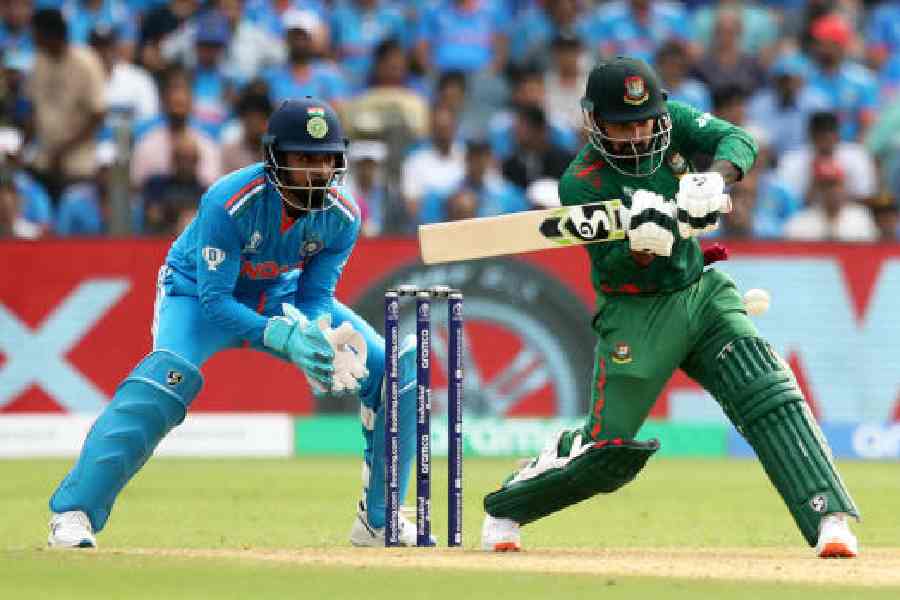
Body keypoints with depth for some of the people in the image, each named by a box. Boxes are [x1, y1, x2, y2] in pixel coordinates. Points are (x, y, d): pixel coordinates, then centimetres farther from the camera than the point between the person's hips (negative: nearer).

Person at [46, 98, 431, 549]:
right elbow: (215, 301, -32)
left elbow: (314, 296, -12)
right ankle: (73, 512, -33)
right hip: (198, 293, -5)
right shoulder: (229, 202, -34)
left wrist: (317, 338, -35)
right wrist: (284, 336, -46)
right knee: (169, 372, -36)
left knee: (392, 367, -9)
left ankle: (379, 520, 7)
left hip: (284, 298, 5)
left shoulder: (342, 216, -19)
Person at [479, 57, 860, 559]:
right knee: (609, 453, -4)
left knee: (772, 397, -15)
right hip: (636, 315, -4)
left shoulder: (669, 120, -4)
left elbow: (738, 140, -16)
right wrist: (642, 241, -41)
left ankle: (829, 519, -20)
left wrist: (714, 179, -36)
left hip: (704, 292, 4)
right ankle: (506, 508, 21)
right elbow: (615, 269, -19)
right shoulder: (581, 183, -17)